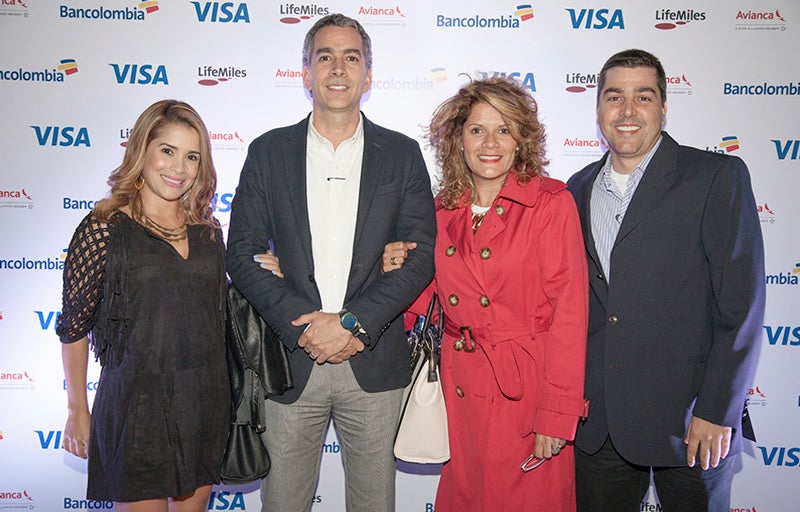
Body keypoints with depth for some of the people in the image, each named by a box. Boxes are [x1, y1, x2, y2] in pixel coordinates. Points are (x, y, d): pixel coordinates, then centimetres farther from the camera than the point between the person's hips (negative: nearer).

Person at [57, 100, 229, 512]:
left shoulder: (207, 230, 6)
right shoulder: (104, 229, -9)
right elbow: (74, 327, -3)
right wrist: (78, 410, 1)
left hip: (206, 407, 5)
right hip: (136, 406, -4)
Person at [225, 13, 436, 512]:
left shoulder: (402, 154, 4)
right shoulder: (269, 151, 5)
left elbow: (421, 254, -3)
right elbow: (243, 253, 0)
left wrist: (352, 322, -12)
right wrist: (303, 324, -11)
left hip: (375, 364, 0)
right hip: (290, 361, 0)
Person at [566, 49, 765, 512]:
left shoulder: (718, 177, -5)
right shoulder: (579, 189, 9)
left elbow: (742, 302, -9)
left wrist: (717, 411, -13)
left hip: (690, 423, -4)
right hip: (599, 421, 4)